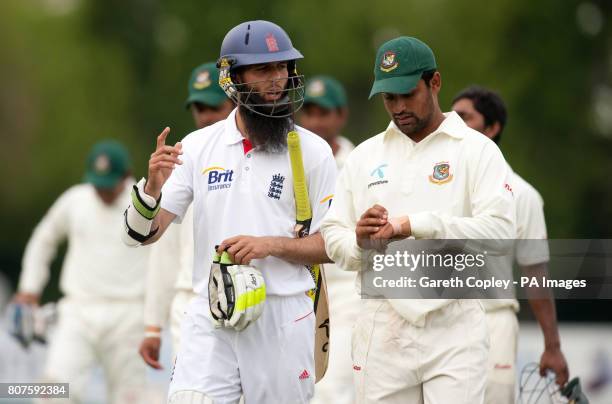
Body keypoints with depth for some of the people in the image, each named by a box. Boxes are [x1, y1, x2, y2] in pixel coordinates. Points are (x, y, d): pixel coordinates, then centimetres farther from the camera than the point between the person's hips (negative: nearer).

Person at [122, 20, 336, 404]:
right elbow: (143, 234, 4)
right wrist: (153, 185, -16)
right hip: (209, 318, 1)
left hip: (282, 318, -1)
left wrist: (270, 245, -15)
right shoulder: (198, 147, 6)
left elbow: (334, 244, 0)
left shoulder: (312, 151, 0)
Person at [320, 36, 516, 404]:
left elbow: (500, 229, -12)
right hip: (381, 332, 4)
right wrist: (359, 241, -10)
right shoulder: (364, 156, 15)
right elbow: (332, 236, 13)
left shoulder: (477, 150, 1)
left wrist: (416, 225, -17)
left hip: (454, 333, -4)